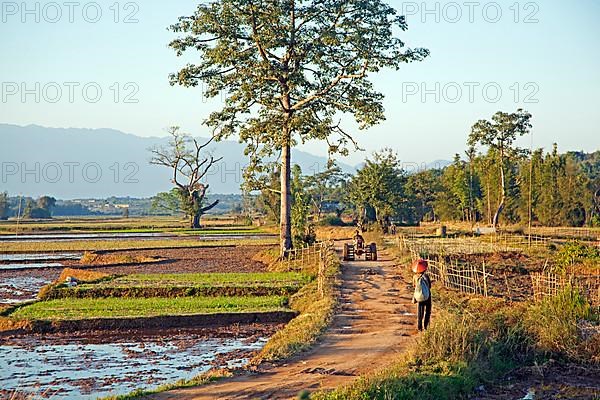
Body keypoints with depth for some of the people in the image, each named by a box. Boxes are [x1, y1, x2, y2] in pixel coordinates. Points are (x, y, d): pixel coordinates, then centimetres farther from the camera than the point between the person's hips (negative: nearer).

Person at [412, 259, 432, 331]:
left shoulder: (415, 277, -8)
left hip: (419, 296, 3)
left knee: (420, 312, 14)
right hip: (427, 296, -3)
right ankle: (425, 326, 8)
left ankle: (419, 327, 15)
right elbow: (430, 286, -8)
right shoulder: (426, 276, -18)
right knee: (427, 311, 13)